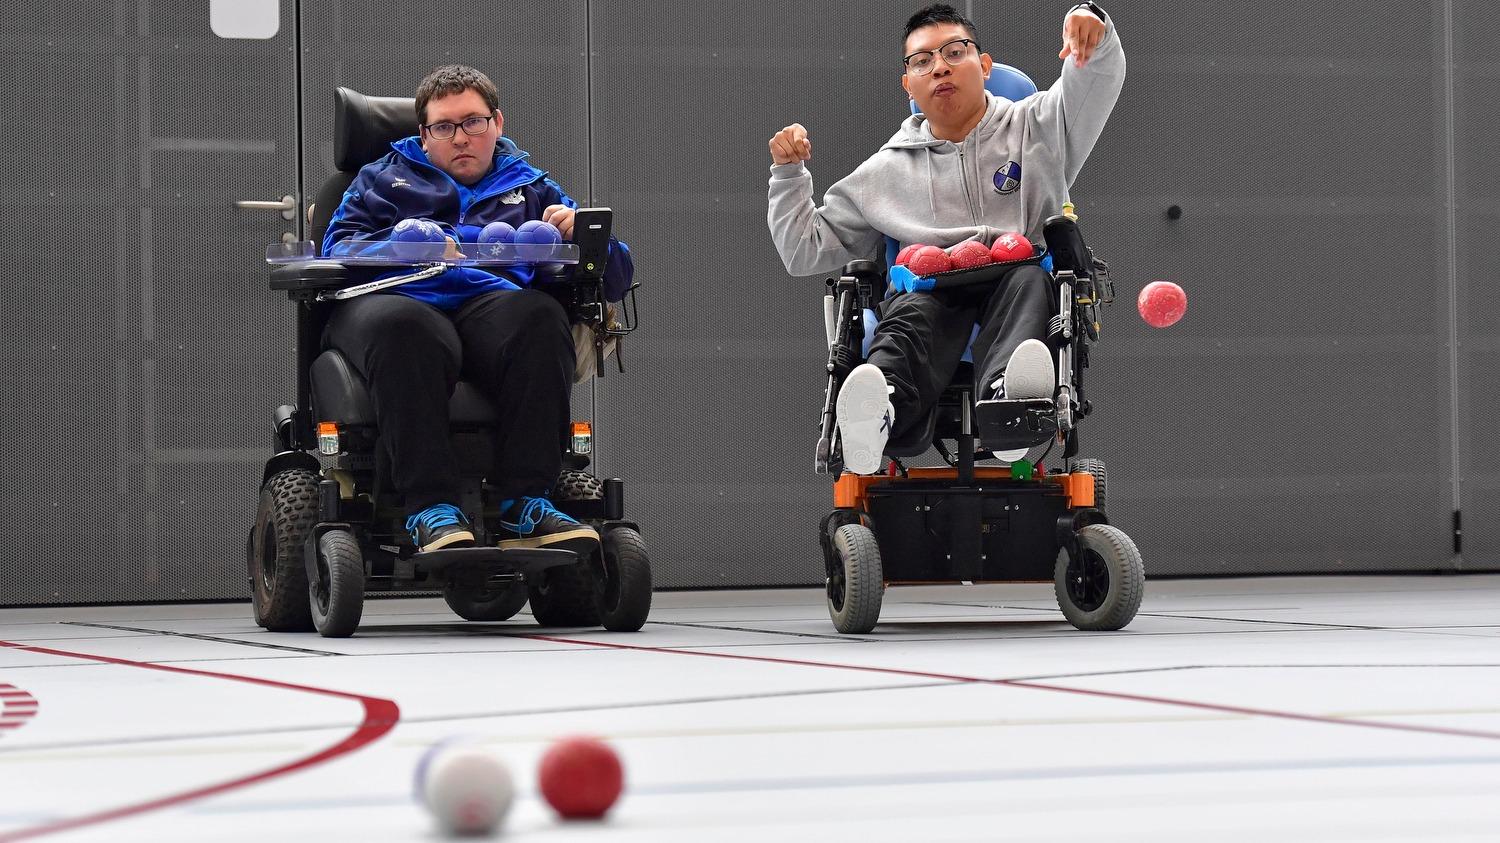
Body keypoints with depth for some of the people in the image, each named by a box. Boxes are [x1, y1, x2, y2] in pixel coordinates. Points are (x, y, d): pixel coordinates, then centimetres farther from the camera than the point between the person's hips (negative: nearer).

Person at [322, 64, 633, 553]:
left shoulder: (530, 187, 33)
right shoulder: (385, 179, 31)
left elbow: (618, 273, 24)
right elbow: (338, 249, 12)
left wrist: (582, 234, 1)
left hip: (492, 306, 1)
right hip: (396, 298, -1)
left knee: (539, 316, -36)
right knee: (403, 328, -40)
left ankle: (522, 503, -36)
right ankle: (429, 506, -42)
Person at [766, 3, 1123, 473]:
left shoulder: (1035, 128, 21)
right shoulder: (888, 171, 26)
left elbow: (1100, 78, 2)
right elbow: (804, 251, 28)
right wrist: (788, 174, 14)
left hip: (1019, 283, 0)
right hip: (929, 289, 0)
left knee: (1027, 281, -36)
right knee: (911, 312, -36)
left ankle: (1006, 397, -68)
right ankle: (878, 411, -71)